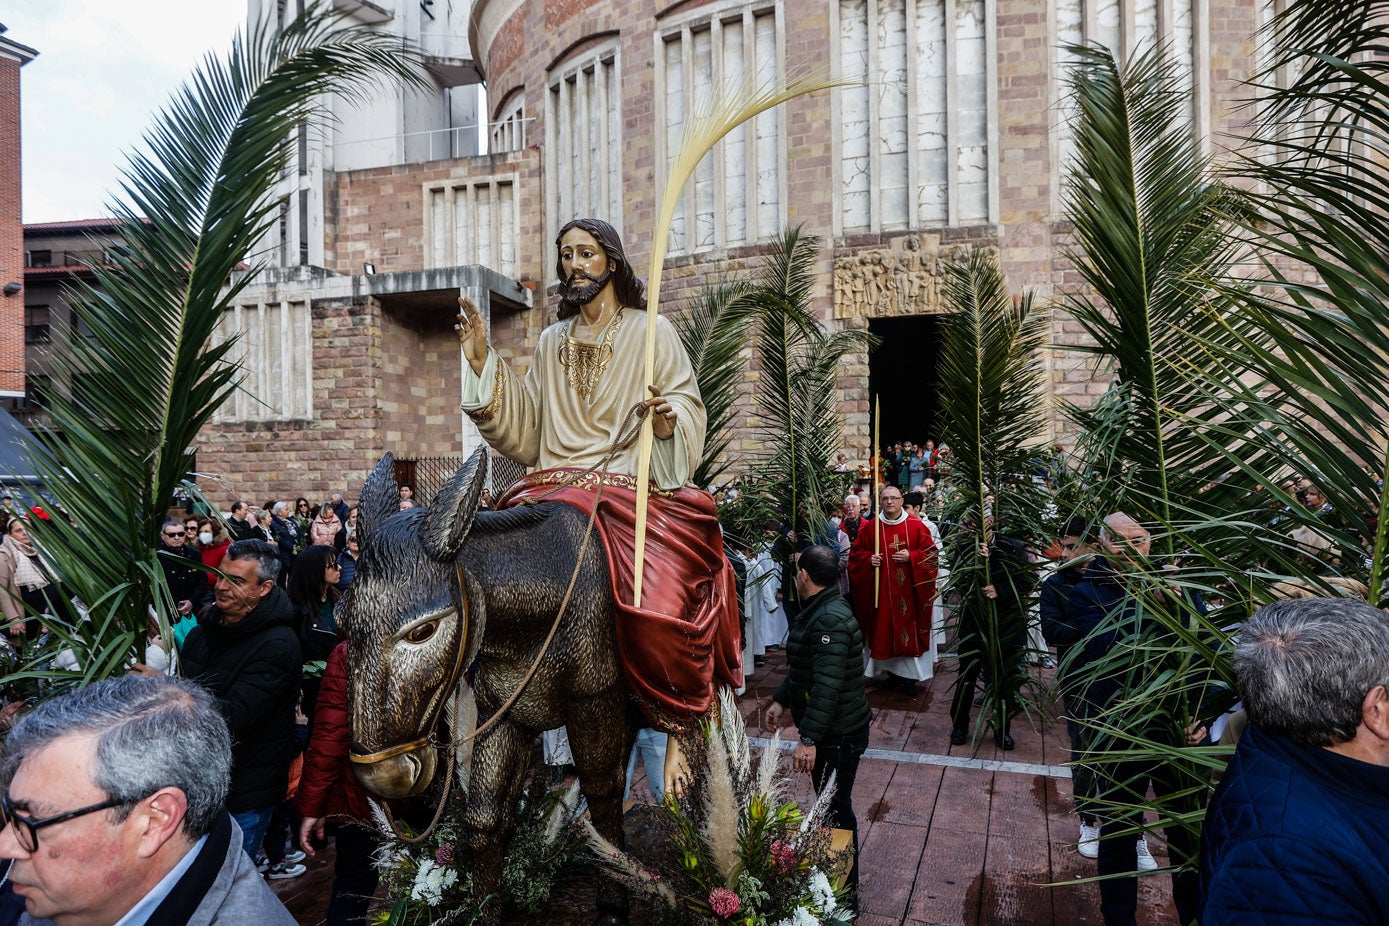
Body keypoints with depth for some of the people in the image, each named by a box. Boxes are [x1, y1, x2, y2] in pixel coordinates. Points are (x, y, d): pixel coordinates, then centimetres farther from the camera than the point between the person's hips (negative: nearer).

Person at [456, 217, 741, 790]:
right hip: (554, 491, 5)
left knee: (661, 611, -27)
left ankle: (676, 727, -2)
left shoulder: (651, 332, 8)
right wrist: (482, 362, 8)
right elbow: (524, 434, 13)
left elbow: (690, 417, 1)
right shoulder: (551, 343, 20)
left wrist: (666, 420, -22)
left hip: (634, 490, -4)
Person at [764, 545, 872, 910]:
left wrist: (808, 738, -30)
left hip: (839, 735, -10)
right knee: (831, 807, 20)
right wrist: (780, 700, 18)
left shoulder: (830, 620, -25)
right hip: (830, 732, 10)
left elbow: (827, 685, -30)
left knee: (837, 811, 2)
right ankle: (833, 880, 36)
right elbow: (802, 668, 20)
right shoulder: (820, 610, 9)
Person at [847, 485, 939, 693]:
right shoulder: (871, 527, 3)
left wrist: (911, 557, -15)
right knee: (884, 630, 4)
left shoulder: (916, 526, -1)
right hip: (881, 590, 1)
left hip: (909, 590, -1)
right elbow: (856, 553, 8)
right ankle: (893, 672, 18)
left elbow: (930, 552, 0)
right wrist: (868, 559, -11)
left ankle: (909, 675, 10)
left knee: (909, 630, 0)